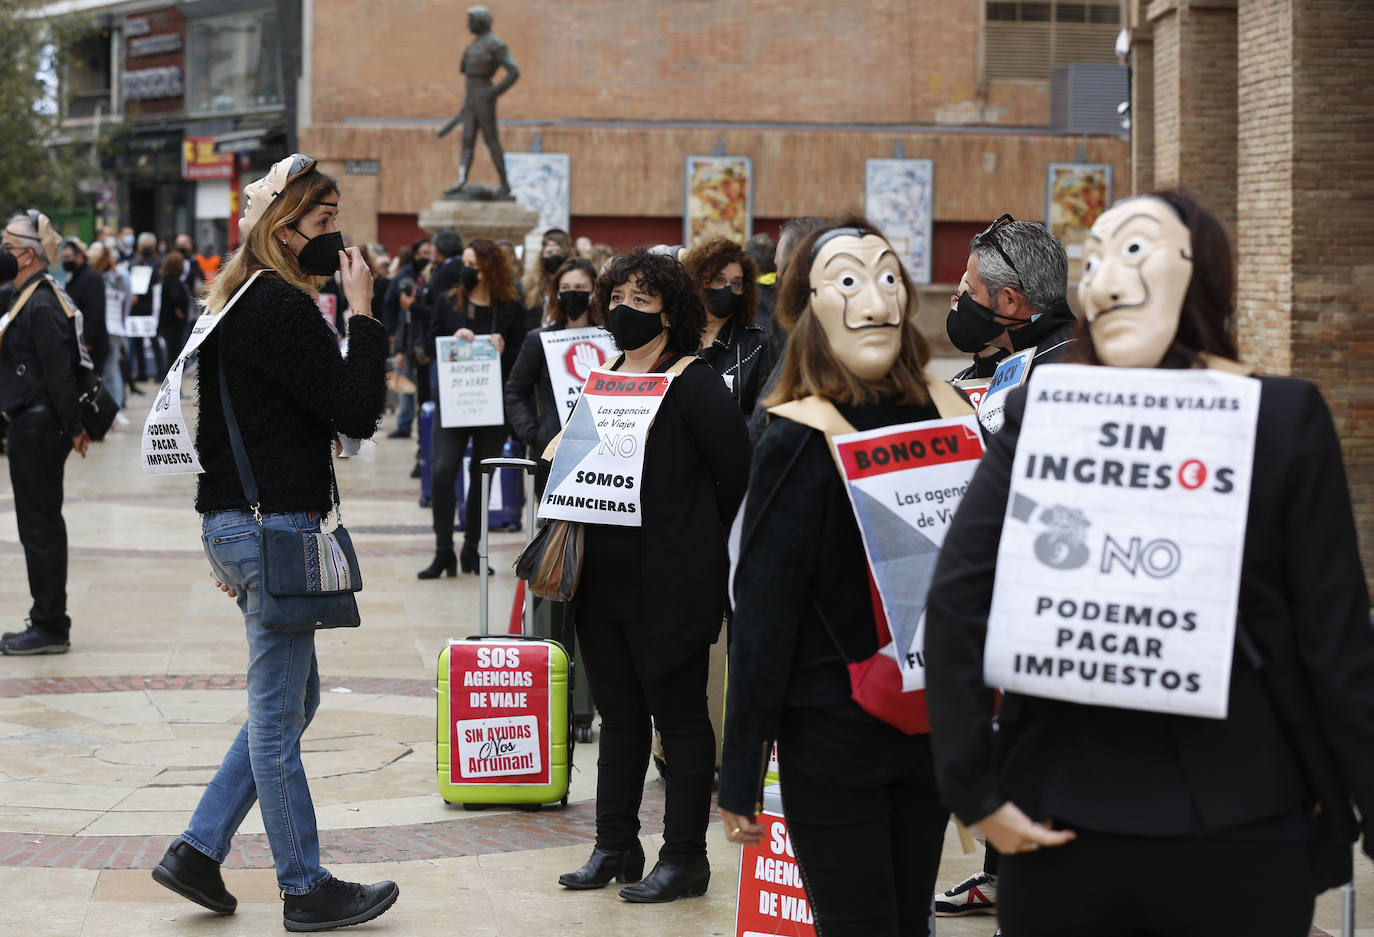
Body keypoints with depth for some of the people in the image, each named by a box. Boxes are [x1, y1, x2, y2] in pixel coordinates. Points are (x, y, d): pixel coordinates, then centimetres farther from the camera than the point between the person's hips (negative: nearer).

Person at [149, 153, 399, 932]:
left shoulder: (245, 300, 15)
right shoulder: (280, 307, -16)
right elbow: (357, 411, -19)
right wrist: (363, 312, -14)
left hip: (241, 522, 10)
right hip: (272, 525, -10)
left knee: (292, 698, 18)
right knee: (278, 711, 0)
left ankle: (198, 851, 20)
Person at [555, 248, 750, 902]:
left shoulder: (694, 385, -10)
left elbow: (736, 474, -10)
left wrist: (693, 547, -2)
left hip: (669, 585, -7)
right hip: (604, 580, 7)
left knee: (680, 718, 1)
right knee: (618, 716, 14)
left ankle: (684, 857, 9)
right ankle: (615, 848, 23)